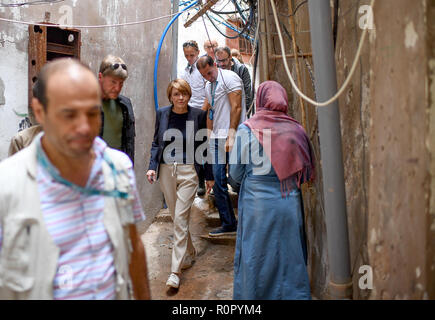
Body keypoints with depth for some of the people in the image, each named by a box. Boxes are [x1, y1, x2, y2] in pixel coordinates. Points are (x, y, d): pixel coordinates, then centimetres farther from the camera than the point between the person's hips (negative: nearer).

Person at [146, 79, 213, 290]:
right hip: (166, 170, 4)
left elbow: (203, 146, 3)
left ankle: (175, 271, -1)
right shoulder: (162, 114, 4)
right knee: (176, 217, 13)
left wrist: (209, 175, 6)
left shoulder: (198, 115, -3)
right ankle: (189, 253, 35)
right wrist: (152, 166, -3)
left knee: (180, 218, -7)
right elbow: (156, 143, 11)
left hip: (188, 171, -3)